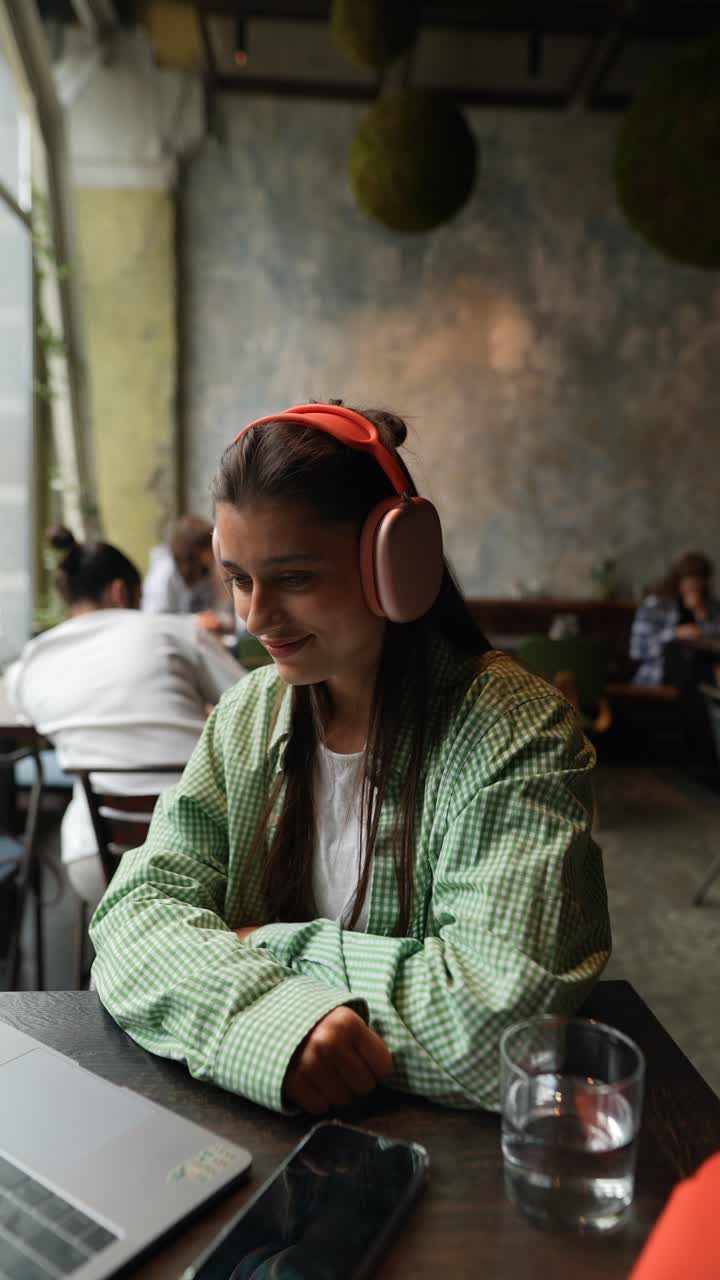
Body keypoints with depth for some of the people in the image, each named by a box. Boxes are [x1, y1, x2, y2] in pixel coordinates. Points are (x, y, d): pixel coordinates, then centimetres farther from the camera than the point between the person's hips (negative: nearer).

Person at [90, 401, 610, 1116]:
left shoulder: (515, 735, -16)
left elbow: (500, 1014, -23)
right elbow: (137, 908, -7)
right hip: (254, 1123, 3)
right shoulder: (246, 718, 0)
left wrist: (274, 946, -14)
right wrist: (268, 1012, -26)